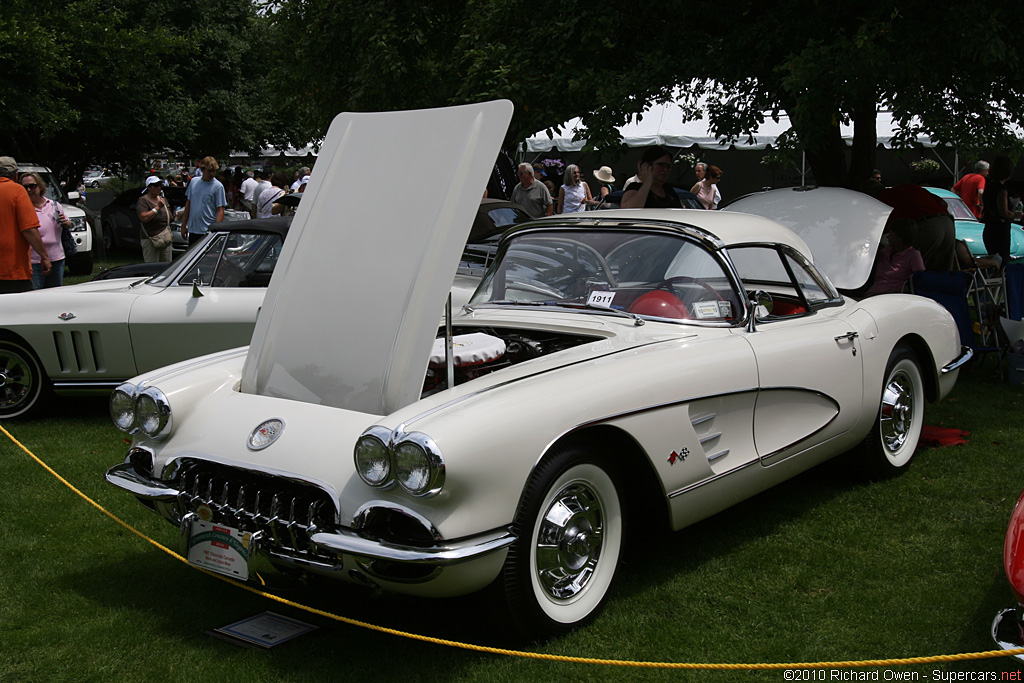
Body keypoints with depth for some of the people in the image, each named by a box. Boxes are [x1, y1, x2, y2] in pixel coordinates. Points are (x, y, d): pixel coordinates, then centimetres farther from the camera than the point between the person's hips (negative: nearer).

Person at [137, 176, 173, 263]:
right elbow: (144, 218, -21)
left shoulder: (163, 199, 16)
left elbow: (170, 217, 25)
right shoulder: (143, 200, -6)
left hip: (166, 238, 7)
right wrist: (157, 207, -19)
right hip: (150, 238, -7)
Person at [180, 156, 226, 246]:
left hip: (208, 231, -5)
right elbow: (188, 204, 15)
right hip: (192, 230, 5)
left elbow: (220, 210, -12)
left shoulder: (218, 186, -7)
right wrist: (183, 226, 15)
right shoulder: (194, 181, 9)